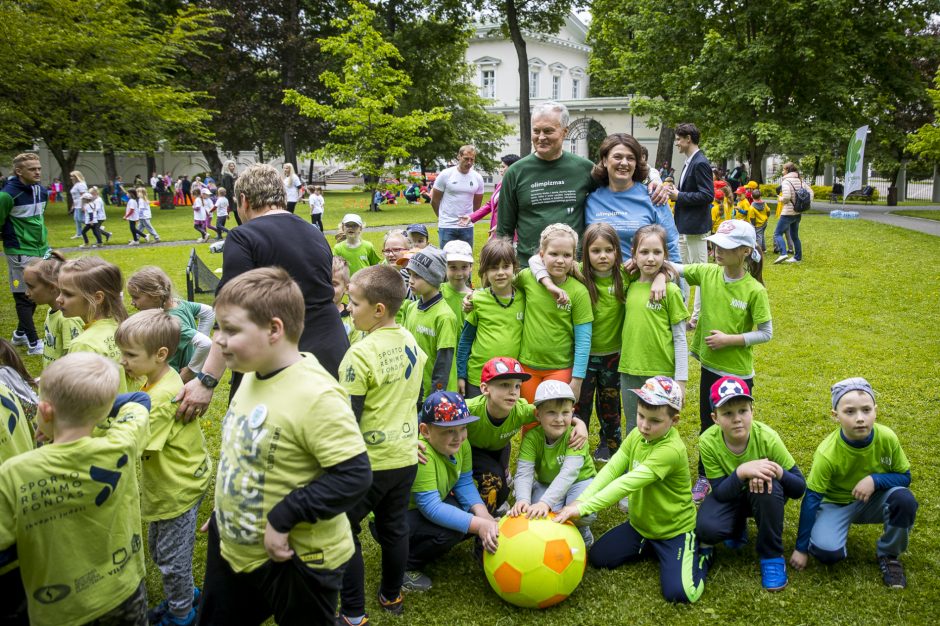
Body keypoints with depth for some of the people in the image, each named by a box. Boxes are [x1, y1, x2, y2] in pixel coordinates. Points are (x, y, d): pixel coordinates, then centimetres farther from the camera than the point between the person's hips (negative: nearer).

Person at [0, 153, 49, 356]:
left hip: (41, 250, 7)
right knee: (24, 297, 0)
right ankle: (34, 343, 4)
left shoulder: (42, 191, 5)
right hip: (20, 253, -7)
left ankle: (21, 333, 32)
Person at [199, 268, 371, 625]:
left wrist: (283, 517, -27)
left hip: (295, 561, -8)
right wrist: (225, 510, 17)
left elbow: (354, 475, -30)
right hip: (231, 545, 8)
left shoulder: (317, 396, -30)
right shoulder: (254, 375, -2)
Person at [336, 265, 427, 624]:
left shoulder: (361, 355, -22)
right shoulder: (411, 342, 0)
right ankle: (391, 596, 36)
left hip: (369, 462, -7)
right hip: (405, 455, 7)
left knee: (343, 532, 9)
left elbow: (347, 419, -18)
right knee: (395, 528, 20)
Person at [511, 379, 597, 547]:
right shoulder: (531, 437, -20)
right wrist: (523, 500, -51)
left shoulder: (575, 435, -28)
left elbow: (569, 473, -42)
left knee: (582, 514, -33)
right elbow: (524, 473, -29)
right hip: (546, 483, 2)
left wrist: (546, 501, -56)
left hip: (580, 480, -2)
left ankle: (582, 533, 5)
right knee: (539, 513, -30)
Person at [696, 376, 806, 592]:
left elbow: (800, 488, -21)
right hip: (730, 495, 1)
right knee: (707, 529, -30)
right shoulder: (709, 441, -26)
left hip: (765, 497, 0)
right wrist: (742, 471, -44)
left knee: (770, 486, -37)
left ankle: (772, 556, -13)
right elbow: (720, 492, -23)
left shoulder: (767, 438, -27)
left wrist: (778, 472, -44)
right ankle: (738, 527, 9)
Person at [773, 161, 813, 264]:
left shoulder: (786, 181, -14)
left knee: (777, 233, -3)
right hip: (798, 212, 8)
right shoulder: (800, 180, 9)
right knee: (794, 235, 17)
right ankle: (798, 257, 20)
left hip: (788, 212, -8)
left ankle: (783, 253, -19)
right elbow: (810, 192, 11)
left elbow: (786, 197, -25)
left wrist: (781, 199, -5)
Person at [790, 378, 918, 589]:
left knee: (905, 500, -29)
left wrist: (875, 480, -29)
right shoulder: (827, 453, -28)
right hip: (836, 503, -3)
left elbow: (904, 477, -5)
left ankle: (888, 555, -3)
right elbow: (811, 499, -20)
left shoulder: (887, 438, -21)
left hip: (873, 500, 3)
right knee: (826, 551, -29)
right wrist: (801, 548, -15)